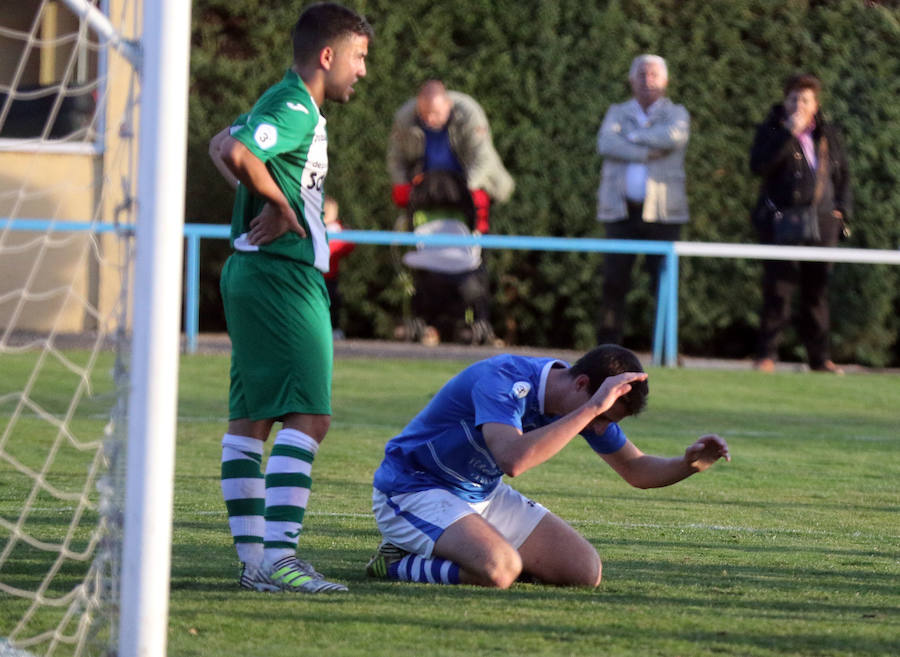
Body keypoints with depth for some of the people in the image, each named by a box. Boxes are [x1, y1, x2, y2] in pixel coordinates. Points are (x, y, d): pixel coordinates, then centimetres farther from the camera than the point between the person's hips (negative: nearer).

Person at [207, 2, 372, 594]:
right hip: (283, 274, -11)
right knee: (309, 417, -14)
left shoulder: (285, 105, 17)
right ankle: (278, 559, -20)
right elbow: (235, 152, -30)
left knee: (250, 418, 10)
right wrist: (277, 203, -16)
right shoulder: (294, 109, -14)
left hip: (254, 275, 11)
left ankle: (253, 555, 12)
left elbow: (222, 147, 32)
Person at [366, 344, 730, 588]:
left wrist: (689, 464, -14)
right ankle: (397, 562, -7)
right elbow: (514, 459, -48)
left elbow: (636, 470, 8)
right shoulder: (503, 380, -30)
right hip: (411, 491, -9)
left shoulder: (586, 403, -5)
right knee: (498, 570, -36)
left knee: (585, 571, -4)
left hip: (484, 495, 9)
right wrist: (592, 408, -45)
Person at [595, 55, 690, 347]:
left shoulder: (676, 113, 12)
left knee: (665, 286, -7)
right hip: (620, 210, 1)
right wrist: (649, 151, -11)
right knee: (614, 283, -3)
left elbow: (674, 136, -13)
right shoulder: (617, 113, 16)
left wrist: (633, 136, -4)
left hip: (662, 211, -1)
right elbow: (606, 144, -5)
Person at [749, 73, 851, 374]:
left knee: (817, 290, 5)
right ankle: (766, 355, -3)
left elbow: (842, 176, 23)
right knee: (778, 289, -8)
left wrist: (842, 210, 10)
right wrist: (789, 133, -18)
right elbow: (758, 165, -15)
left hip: (822, 223, 4)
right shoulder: (772, 131, 3)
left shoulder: (828, 135, 14)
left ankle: (820, 357, 10)